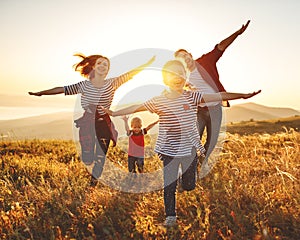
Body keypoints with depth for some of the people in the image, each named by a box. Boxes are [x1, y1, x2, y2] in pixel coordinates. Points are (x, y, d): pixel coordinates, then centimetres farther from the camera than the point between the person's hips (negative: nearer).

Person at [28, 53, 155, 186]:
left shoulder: (112, 83, -3)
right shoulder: (83, 85, -2)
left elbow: (130, 74, -6)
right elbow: (61, 89, 0)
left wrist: (148, 63, -10)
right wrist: (38, 93, 1)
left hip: (103, 125, 0)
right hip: (86, 125, 0)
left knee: (100, 159, 5)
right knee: (87, 159, 1)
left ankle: (93, 184, 28)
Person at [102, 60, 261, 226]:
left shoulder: (193, 97, -2)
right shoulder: (158, 101, -4)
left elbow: (219, 96, -5)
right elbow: (136, 108, -1)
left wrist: (243, 95, -8)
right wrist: (114, 113, -3)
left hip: (190, 148, 1)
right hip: (169, 149, -1)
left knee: (189, 185, 12)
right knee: (169, 185, 3)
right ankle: (170, 215, 21)